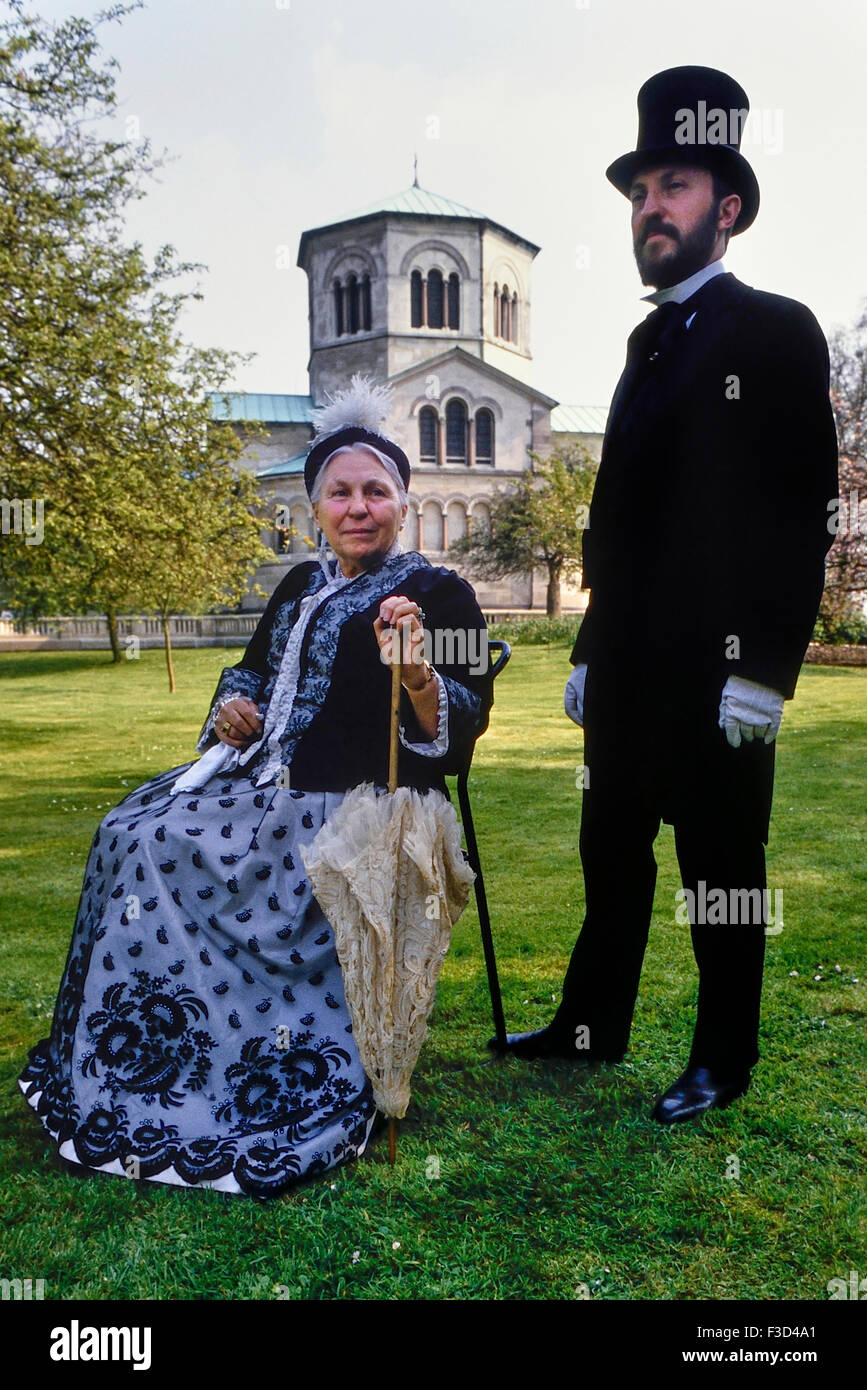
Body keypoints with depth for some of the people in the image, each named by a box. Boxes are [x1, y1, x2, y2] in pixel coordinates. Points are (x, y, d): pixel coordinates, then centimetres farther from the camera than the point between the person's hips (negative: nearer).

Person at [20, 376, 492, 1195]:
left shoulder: (438, 594, -6)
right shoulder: (301, 587, 15)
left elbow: (462, 727, -15)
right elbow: (251, 666, 28)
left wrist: (417, 673, -35)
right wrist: (234, 705, 6)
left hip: (360, 799, -7)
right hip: (265, 773, 8)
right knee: (136, 835, -7)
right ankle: (134, 1058, 7)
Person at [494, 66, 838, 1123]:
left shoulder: (776, 333, -2)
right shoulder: (649, 342, 19)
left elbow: (802, 513, -10)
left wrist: (761, 673, -17)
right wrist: (589, 652, 13)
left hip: (718, 669, -7)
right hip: (627, 660, 7)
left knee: (720, 866, 5)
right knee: (612, 851, 15)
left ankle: (722, 1061, 23)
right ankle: (591, 1026, 30)